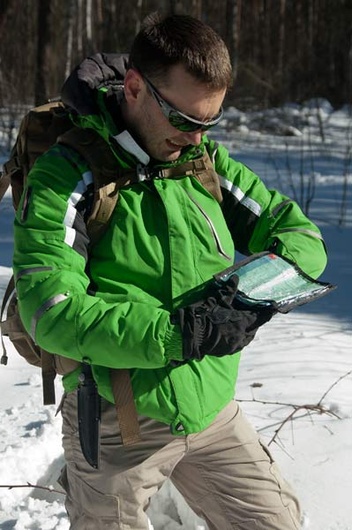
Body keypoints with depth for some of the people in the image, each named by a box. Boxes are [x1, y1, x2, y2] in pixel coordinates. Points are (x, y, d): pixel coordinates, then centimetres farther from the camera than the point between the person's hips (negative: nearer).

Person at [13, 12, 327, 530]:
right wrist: (177, 333, -30)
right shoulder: (66, 175, -14)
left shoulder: (207, 162, 3)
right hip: (119, 422, -5)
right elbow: (51, 309, -24)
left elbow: (301, 234, 6)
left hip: (212, 406, 5)